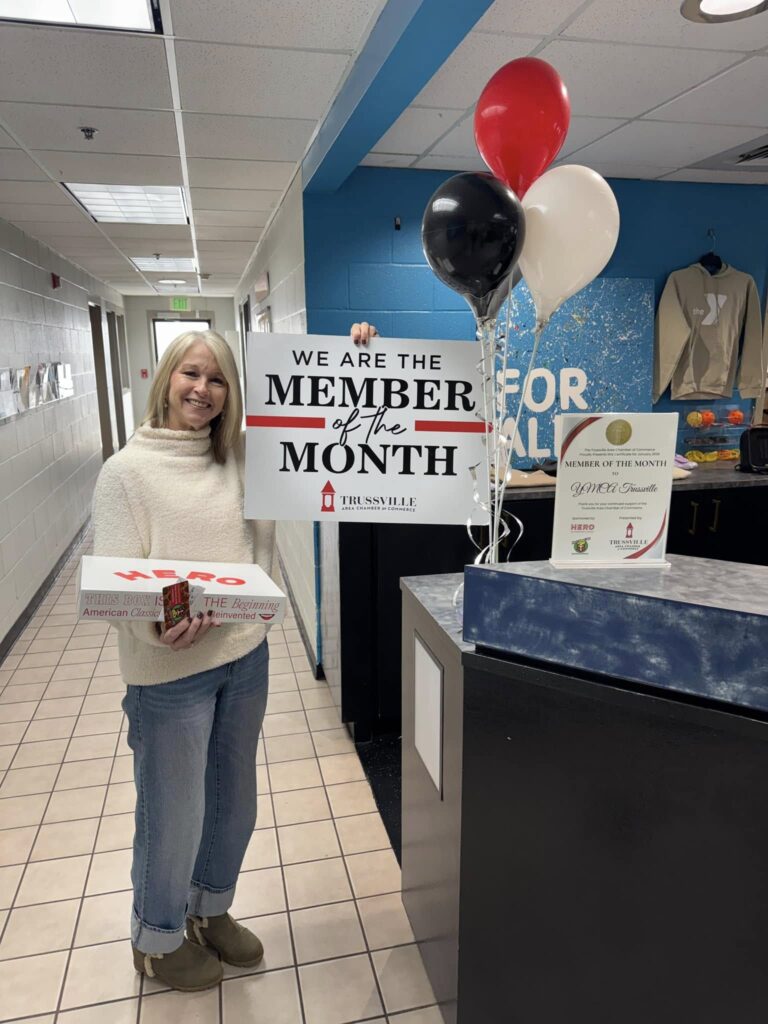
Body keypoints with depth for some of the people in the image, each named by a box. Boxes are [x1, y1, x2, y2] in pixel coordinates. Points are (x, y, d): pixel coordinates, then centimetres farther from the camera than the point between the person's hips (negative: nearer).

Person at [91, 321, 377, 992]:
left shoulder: (243, 456, 2)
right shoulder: (127, 471, -10)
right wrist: (158, 626, -33)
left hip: (245, 656, 5)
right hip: (168, 673, -5)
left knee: (233, 802, 22)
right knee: (173, 813, 13)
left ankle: (211, 910, 50)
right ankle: (159, 938, 42)